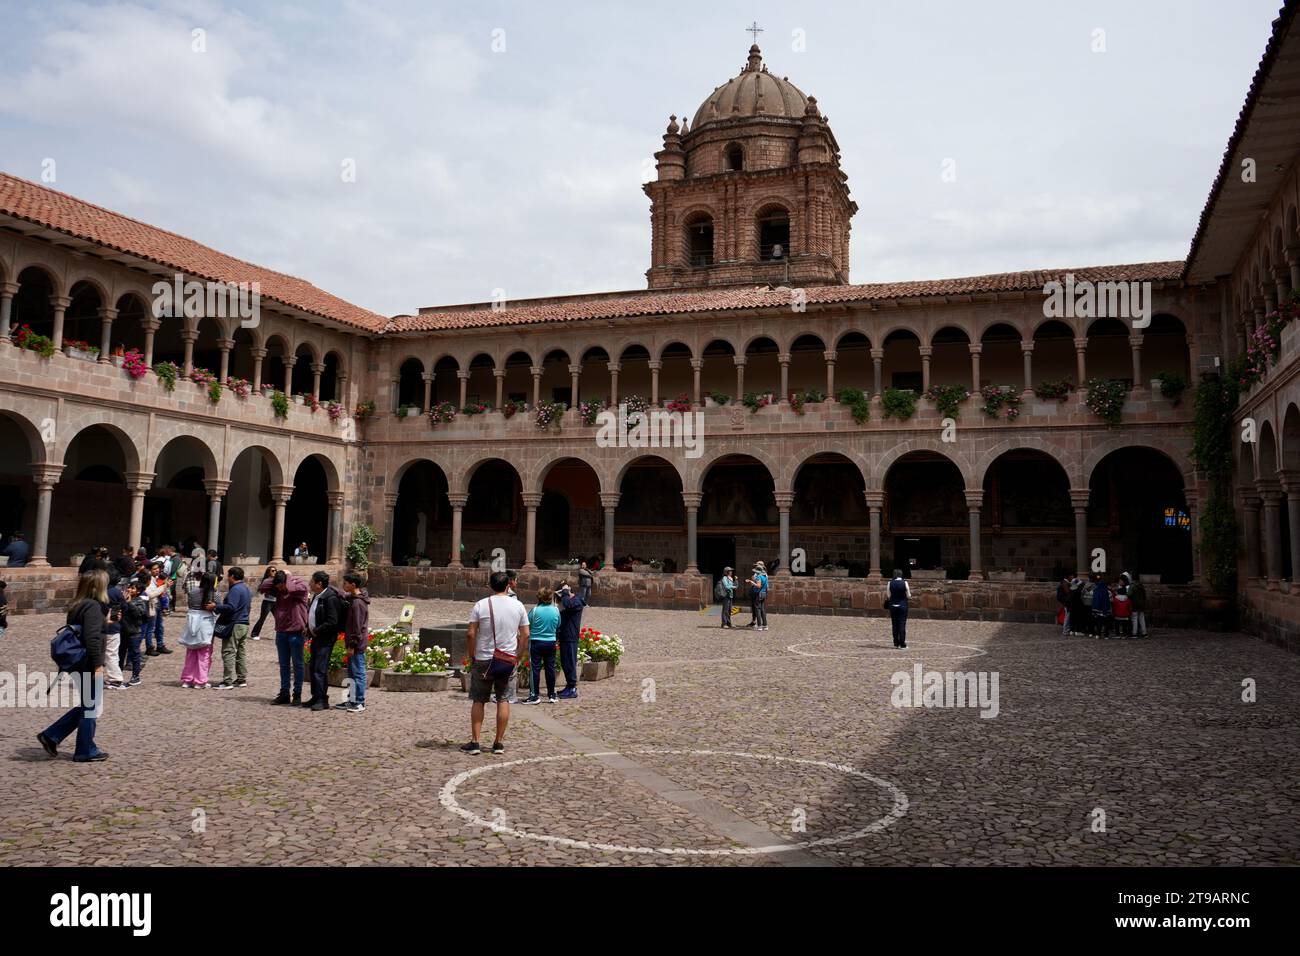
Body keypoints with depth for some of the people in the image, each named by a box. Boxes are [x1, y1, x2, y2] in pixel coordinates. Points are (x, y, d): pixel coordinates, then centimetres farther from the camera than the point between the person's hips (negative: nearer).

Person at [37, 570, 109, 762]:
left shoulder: (77, 606, 11)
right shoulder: (93, 606, -17)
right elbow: (92, 637, -24)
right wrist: (98, 663, -21)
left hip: (78, 663, 9)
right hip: (89, 664, -9)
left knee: (86, 706, 20)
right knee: (92, 708, 3)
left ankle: (51, 735, 19)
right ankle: (86, 751, 13)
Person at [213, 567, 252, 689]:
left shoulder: (235, 590, -15)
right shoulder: (246, 589, 16)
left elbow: (230, 607, -25)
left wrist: (216, 606, -18)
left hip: (234, 625, -10)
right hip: (244, 624, 10)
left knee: (228, 653, -6)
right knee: (241, 653, 13)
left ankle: (228, 681, -7)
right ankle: (242, 679, 17)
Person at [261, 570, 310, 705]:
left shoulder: (300, 584, -10)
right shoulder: (278, 590, 7)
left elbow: (291, 588, -31)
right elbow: (262, 588, 0)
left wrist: (288, 577, -13)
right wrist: (273, 577, -4)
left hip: (296, 632, -6)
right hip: (281, 632, 6)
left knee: (297, 664, 4)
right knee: (284, 665, 13)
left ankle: (297, 695, 10)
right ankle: (284, 694, 21)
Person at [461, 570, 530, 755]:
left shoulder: (481, 605, -6)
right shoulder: (518, 606, -1)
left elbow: (471, 634, -8)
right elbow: (525, 634, 0)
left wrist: (473, 655, 4)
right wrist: (518, 655, 11)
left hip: (483, 660, -1)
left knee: (478, 701, 8)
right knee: (503, 700, 9)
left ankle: (474, 742, 8)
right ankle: (499, 743, 11)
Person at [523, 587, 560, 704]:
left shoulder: (535, 610, -14)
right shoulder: (556, 610, -3)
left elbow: (527, 625, -5)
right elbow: (558, 625, 10)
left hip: (536, 642, -4)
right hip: (551, 643, 4)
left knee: (535, 668, 2)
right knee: (550, 668, 11)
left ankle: (535, 695, 2)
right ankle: (551, 695, 18)